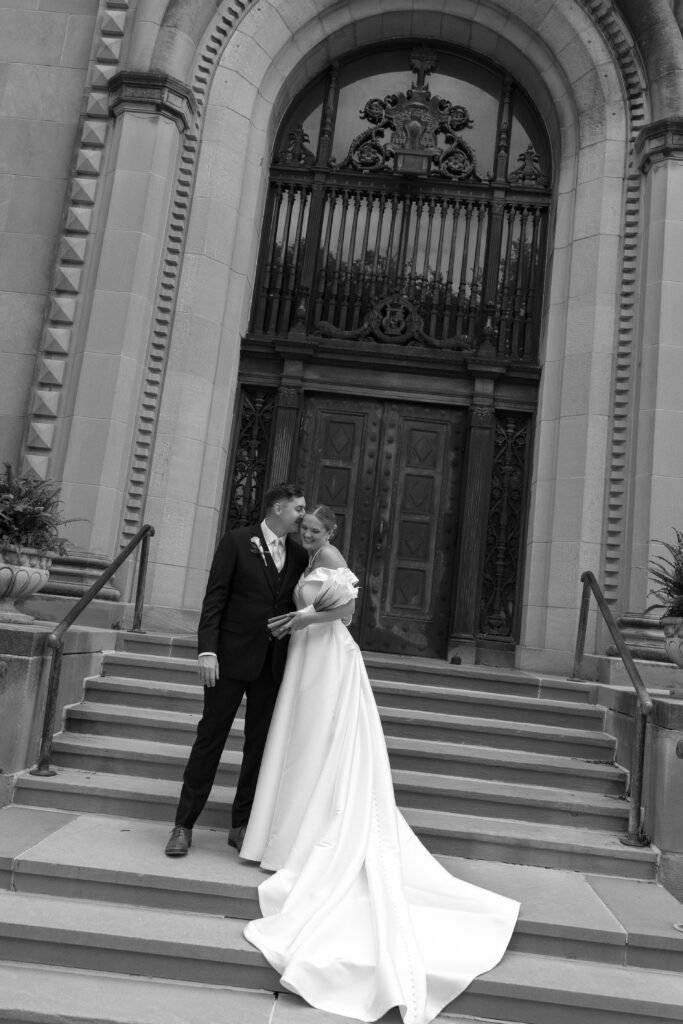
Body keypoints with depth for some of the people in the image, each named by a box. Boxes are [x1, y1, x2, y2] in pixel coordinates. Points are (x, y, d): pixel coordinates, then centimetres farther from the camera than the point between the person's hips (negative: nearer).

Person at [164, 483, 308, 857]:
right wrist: (207, 650, -15)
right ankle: (183, 826, 15)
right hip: (232, 657, -4)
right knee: (210, 738, 3)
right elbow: (214, 598, -7)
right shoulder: (237, 541, -3)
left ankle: (241, 825, 23)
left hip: (273, 663, 4)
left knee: (259, 744, 9)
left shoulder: (300, 556, 9)